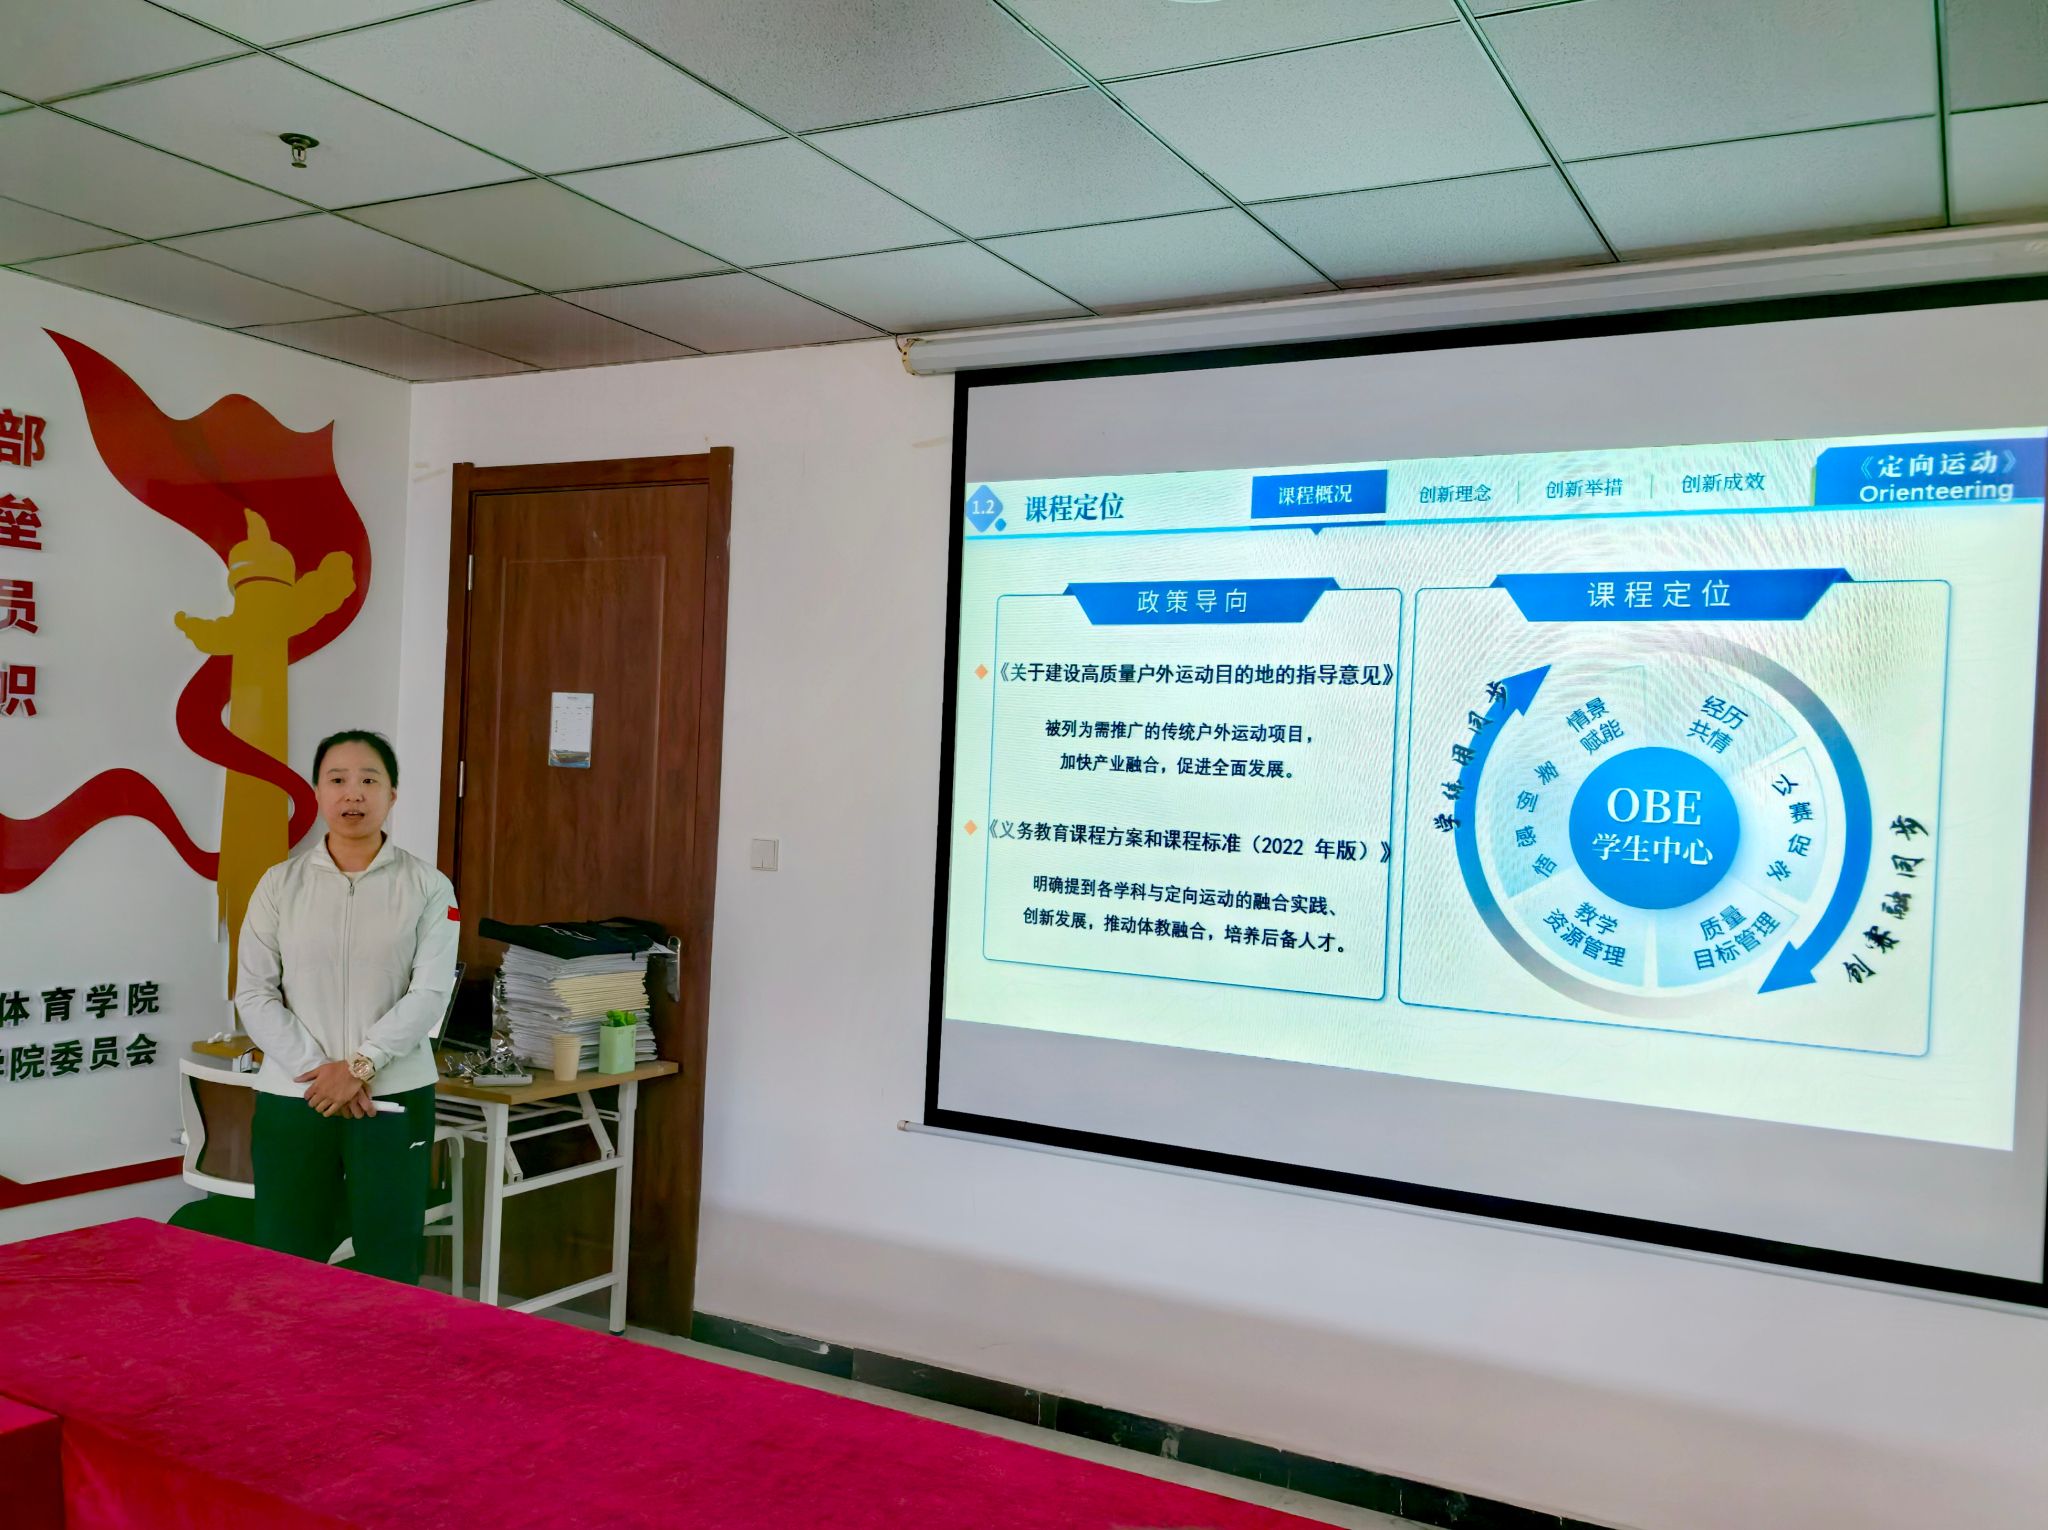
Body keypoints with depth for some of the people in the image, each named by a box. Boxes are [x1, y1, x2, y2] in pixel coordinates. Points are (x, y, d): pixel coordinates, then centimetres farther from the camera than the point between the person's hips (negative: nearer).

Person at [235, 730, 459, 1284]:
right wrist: (316, 1070, -11)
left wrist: (360, 1065, -15)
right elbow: (254, 994, 0)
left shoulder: (427, 887, 1)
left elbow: (430, 994, -7)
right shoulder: (281, 884, 5)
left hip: (393, 1100, -1)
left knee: (390, 1266, 4)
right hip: (292, 1099, 1)